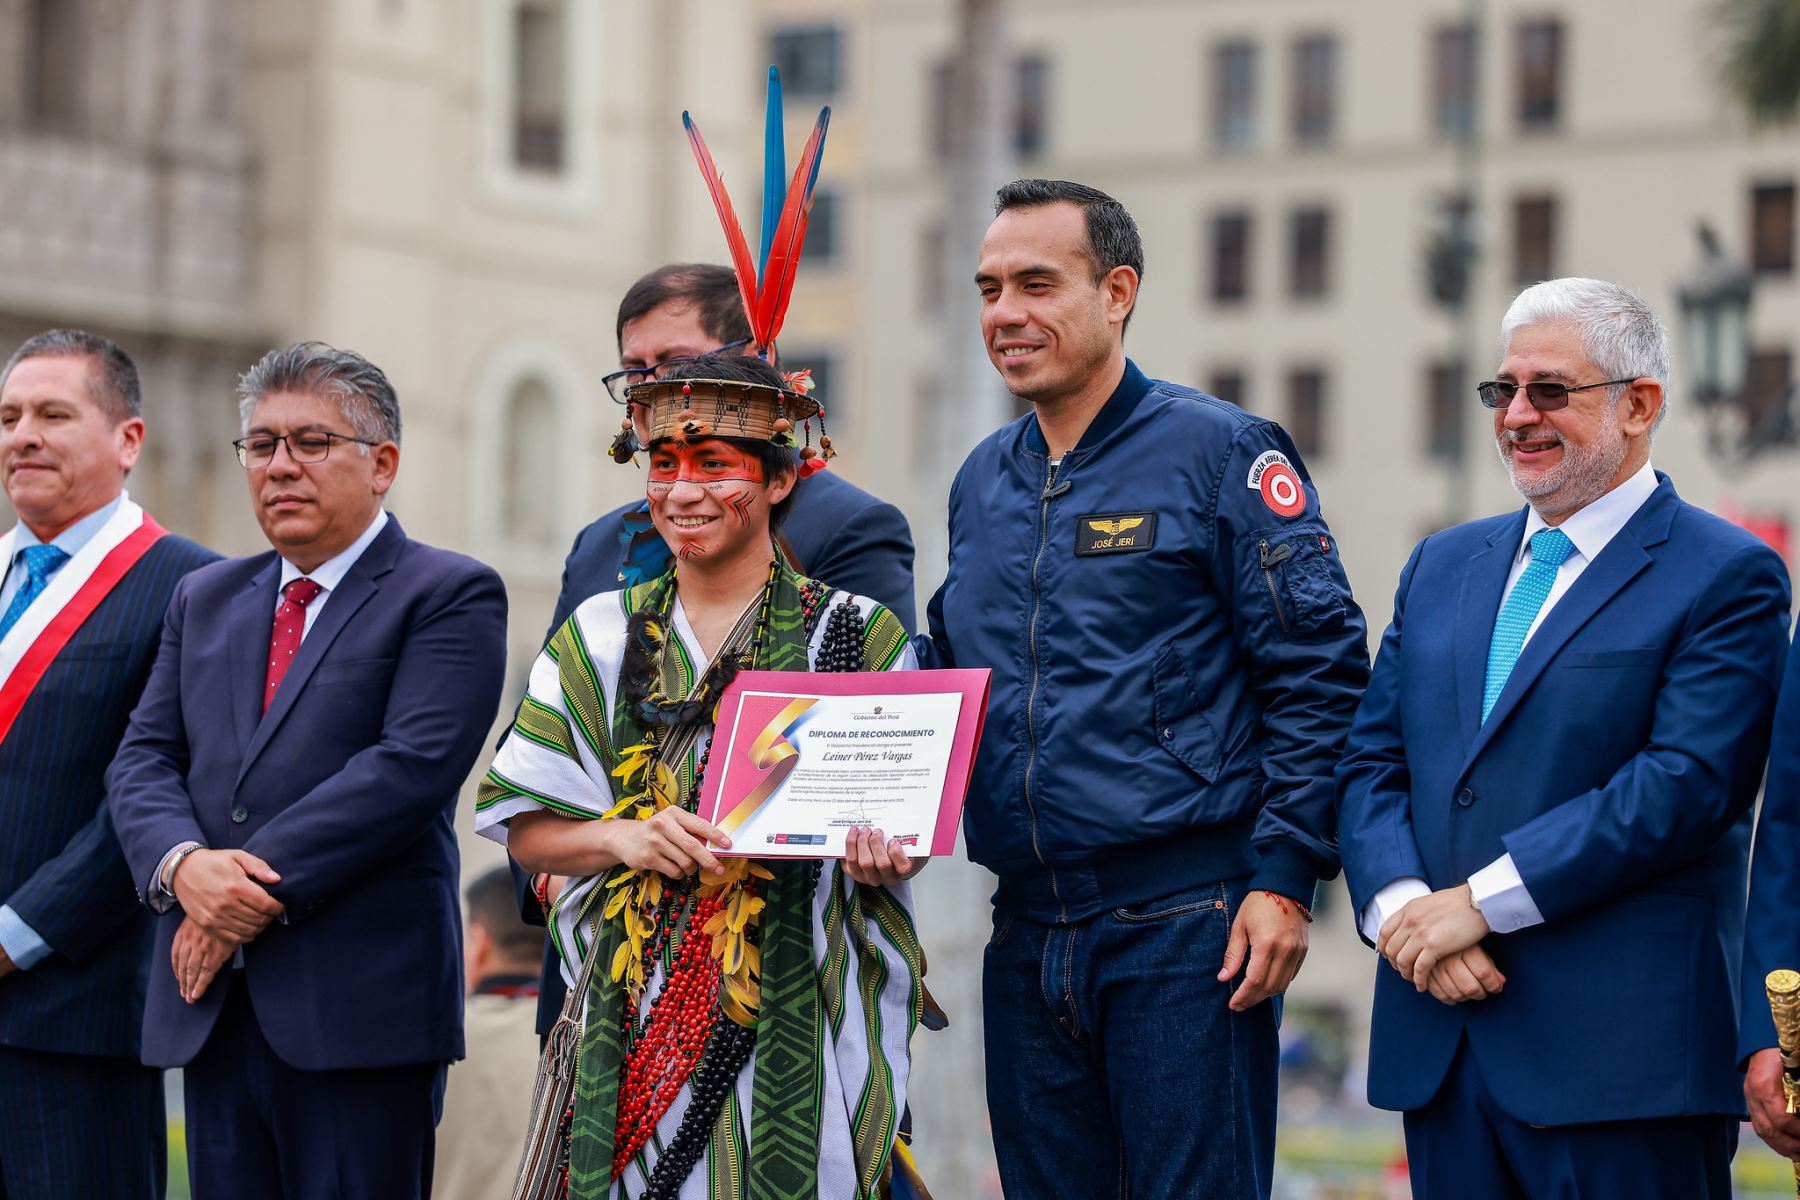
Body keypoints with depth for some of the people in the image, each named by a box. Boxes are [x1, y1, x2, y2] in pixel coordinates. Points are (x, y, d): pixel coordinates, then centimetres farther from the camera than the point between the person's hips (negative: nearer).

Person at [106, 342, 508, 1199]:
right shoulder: (206, 599, 20)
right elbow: (143, 760, 11)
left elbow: (413, 766, -13)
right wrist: (183, 863, -11)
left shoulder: (448, 596, -1)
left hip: (363, 1007, -5)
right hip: (213, 1013, 6)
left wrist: (261, 890, -16)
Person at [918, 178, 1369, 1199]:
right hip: (1029, 934, 6)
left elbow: (1320, 675, -8)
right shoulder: (983, 482, 15)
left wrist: (1285, 877, -14)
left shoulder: (1220, 453, -4)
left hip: (1186, 924, -6)